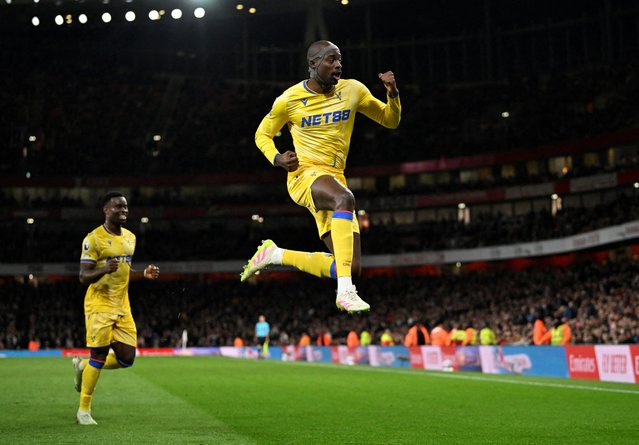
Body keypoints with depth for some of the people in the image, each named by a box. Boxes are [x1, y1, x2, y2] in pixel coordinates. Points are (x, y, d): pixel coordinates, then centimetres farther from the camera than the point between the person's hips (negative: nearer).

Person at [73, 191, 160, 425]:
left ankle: (83, 367, 27)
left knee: (126, 358, 1)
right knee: (99, 356, -6)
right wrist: (104, 270, -32)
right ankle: (84, 411, 8)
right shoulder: (94, 239, -11)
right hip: (99, 305, -7)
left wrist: (144, 274, 5)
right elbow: (84, 277, -13)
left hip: (122, 306, 7)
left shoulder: (130, 237, 12)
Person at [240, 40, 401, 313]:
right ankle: (344, 291, -44)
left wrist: (393, 94, -6)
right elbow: (262, 134, 11)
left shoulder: (352, 90, 5)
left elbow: (390, 120, 15)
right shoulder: (289, 100, -3)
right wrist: (277, 159, -9)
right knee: (345, 198, -41)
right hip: (305, 174, -5)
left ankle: (275, 254, 17)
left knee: (351, 268, -3)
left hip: (334, 178, 6)